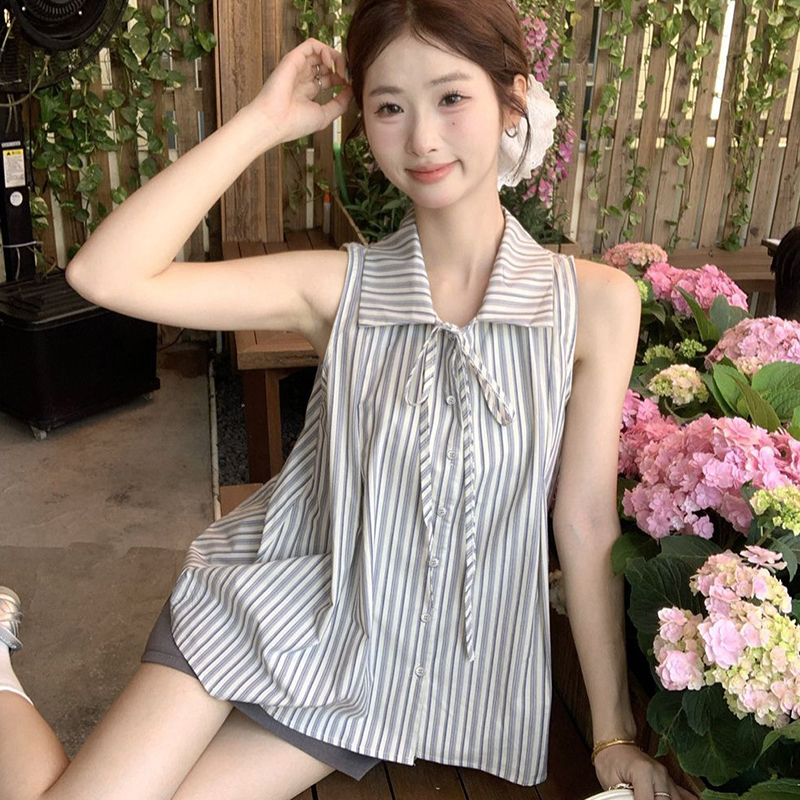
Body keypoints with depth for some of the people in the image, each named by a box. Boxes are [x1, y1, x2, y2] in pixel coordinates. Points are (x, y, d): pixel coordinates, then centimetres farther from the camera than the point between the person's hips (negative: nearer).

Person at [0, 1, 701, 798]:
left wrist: (614, 734, -3)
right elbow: (105, 274, -19)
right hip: (269, 606, 0)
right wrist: (264, 121, -19)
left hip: (392, 667, 1)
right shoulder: (341, 285, -10)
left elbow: (587, 524, -7)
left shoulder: (595, 301, -11)